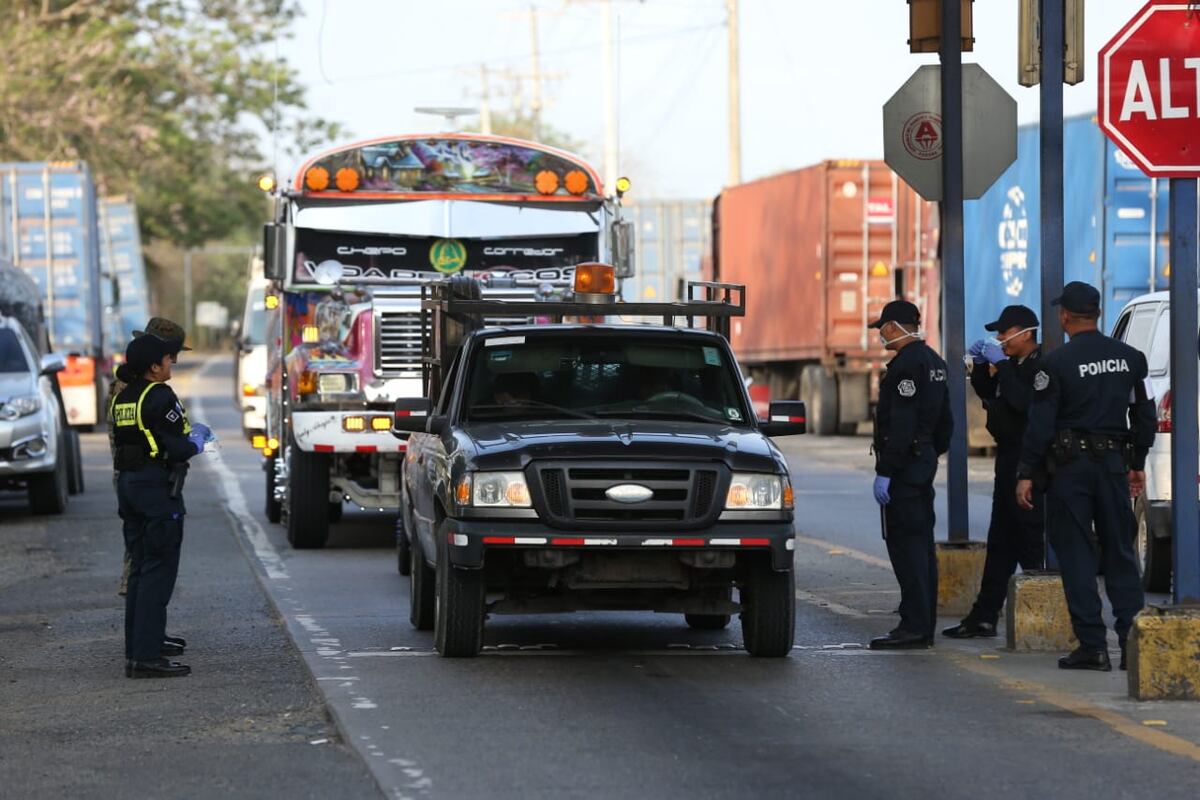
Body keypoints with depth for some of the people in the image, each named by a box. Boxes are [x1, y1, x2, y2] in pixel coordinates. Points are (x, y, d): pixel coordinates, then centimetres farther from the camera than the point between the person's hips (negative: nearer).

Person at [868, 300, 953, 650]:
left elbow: (900, 425, -22)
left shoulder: (907, 364, -16)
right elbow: (944, 420, 22)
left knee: (905, 545, -10)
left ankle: (913, 626, -12)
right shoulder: (933, 361, 16)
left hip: (904, 465, -10)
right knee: (921, 543, 12)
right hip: (925, 461, 10)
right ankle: (924, 625, 15)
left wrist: (885, 472, -21)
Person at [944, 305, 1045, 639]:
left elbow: (1022, 402, -28)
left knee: (1028, 539, -7)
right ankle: (984, 616, 16)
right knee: (1000, 542, 12)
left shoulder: (1041, 367, -15)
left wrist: (1000, 364, -23)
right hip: (1009, 459, 10)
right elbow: (986, 392, 24)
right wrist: (981, 364, 8)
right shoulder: (1011, 364, 15)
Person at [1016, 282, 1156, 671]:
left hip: (1070, 467, -4)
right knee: (1120, 554, 10)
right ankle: (1133, 639, 4)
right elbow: (1144, 416, 13)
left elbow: (1040, 424, -11)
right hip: (1114, 463, 4)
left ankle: (1092, 644, -3)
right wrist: (1137, 464, 22)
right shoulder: (1129, 358, 6)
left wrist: (1026, 474, -5)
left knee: (1076, 555, 0)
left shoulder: (1056, 363, -10)